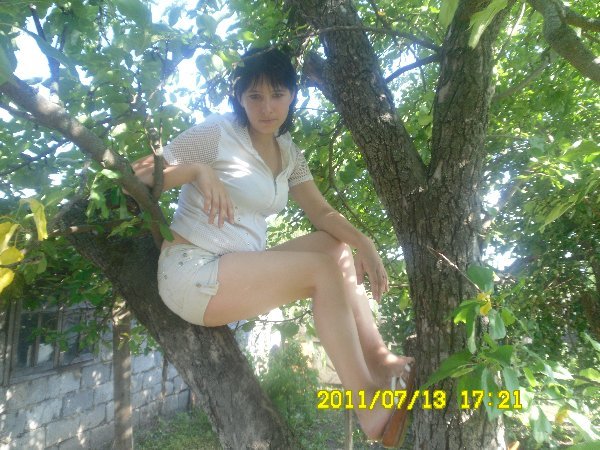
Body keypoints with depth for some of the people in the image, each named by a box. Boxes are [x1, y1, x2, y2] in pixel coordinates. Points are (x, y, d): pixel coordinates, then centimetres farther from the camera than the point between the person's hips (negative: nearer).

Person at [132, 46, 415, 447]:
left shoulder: (289, 153, 11)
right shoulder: (217, 133, -9)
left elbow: (322, 212, 6)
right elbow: (136, 177, -9)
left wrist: (364, 242, -11)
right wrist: (196, 169, -26)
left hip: (242, 271, 7)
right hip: (190, 274, -7)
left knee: (337, 246, -4)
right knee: (322, 270, -19)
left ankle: (378, 361, -6)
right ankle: (367, 402, -13)